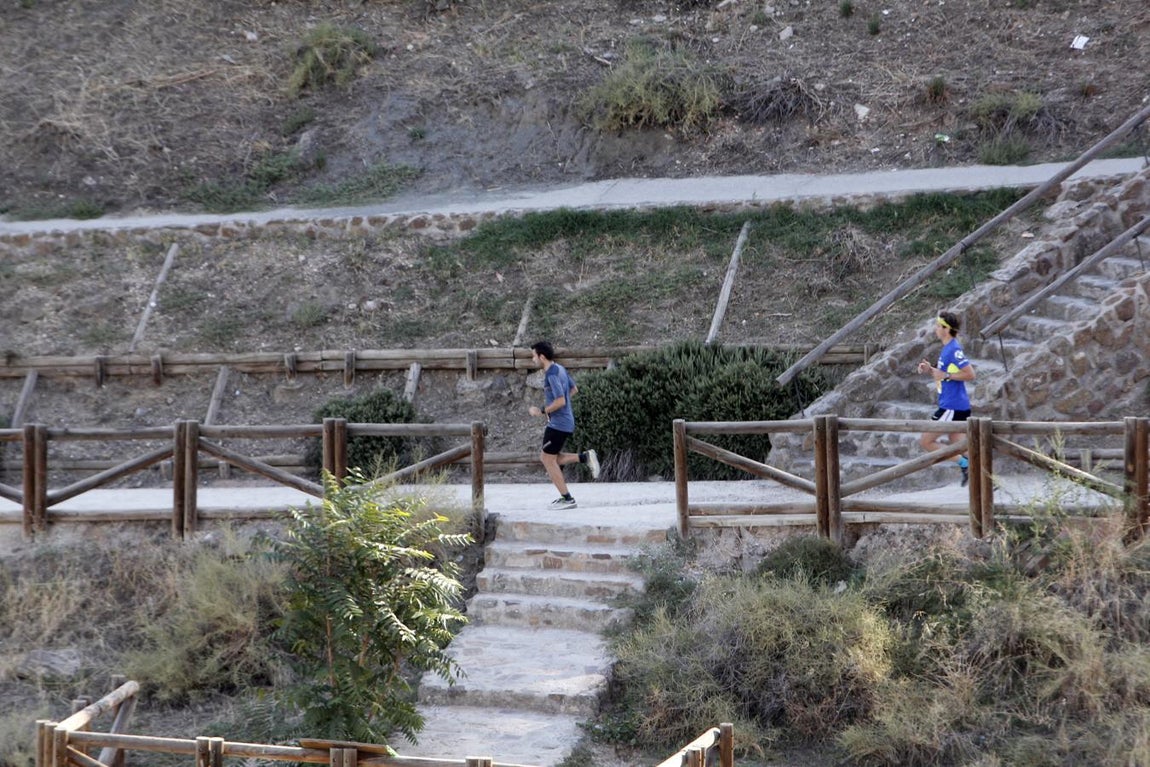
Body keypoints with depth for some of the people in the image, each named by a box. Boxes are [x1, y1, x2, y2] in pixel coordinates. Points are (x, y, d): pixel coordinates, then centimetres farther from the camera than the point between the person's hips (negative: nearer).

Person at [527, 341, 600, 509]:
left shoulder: (552, 375, -19)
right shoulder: (560, 369, 10)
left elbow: (560, 401, -25)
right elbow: (573, 389, 23)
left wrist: (542, 411, -14)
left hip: (558, 424, -10)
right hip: (567, 422, 10)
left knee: (548, 460, 0)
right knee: (547, 458, 16)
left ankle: (567, 499, 2)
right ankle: (585, 457, 6)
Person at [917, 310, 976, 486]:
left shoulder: (954, 350, -17)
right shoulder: (946, 348, 13)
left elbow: (970, 374, -22)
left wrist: (945, 375, -19)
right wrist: (931, 370, 8)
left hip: (952, 407, -10)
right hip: (957, 406, 10)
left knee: (926, 441, -3)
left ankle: (965, 464, -5)